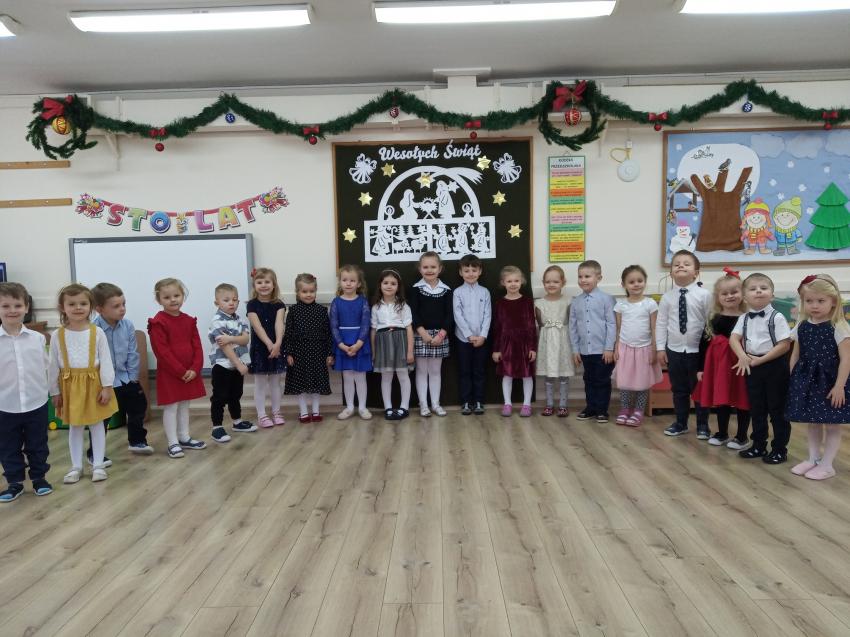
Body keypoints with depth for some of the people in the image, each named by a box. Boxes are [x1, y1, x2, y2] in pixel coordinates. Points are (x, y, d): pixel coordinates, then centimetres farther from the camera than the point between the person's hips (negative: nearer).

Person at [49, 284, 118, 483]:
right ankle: (76, 466, 23)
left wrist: (107, 386, -9)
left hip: (94, 383, -1)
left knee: (96, 424, 8)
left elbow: (106, 361, -7)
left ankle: (98, 465, 18)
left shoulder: (97, 332, -8)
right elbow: (53, 366, 2)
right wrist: (55, 391, 2)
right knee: (74, 427, 12)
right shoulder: (57, 336, -4)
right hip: (70, 386, 1)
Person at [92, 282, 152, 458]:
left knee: (139, 404, 16)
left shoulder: (128, 325, -7)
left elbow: (133, 354, 0)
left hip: (125, 378, 6)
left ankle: (137, 441, 36)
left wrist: (132, 376, -1)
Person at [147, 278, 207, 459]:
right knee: (171, 407, 1)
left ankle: (184, 438, 27)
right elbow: (162, 352, -17)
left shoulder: (189, 321, 6)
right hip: (168, 373, -6)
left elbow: (197, 347, 4)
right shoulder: (158, 323, -12)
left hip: (190, 372, 6)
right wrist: (181, 372, -18)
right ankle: (173, 443, 9)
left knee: (184, 405, 16)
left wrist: (195, 369, -9)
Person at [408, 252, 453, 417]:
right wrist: (423, 333, -16)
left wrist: (441, 334, -12)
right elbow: (413, 314, -7)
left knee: (435, 370, 10)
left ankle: (436, 404, 18)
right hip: (420, 334, -1)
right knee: (421, 370, 5)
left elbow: (449, 315, -1)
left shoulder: (446, 290, 2)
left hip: (440, 335, 2)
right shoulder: (416, 289, -2)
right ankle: (423, 405, 13)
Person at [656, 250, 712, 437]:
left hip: (697, 351, -2)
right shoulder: (667, 297, -1)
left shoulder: (704, 295, -8)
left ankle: (702, 424, 26)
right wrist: (660, 348, 0)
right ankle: (680, 423, 28)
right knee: (678, 389, 14)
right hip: (674, 350, 2)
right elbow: (661, 323, 2)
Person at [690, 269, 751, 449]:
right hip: (719, 363, 3)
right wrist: (700, 368, 3)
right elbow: (704, 343, 5)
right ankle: (722, 433, 29)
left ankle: (742, 437, 21)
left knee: (742, 400, 7)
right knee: (721, 399, 13)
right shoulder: (714, 319, 3)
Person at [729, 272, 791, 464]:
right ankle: (759, 446, 26)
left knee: (777, 409, 4)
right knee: (756, 409, 14)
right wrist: (742, 356, -19)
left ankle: (780, 449, 16)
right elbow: (734, 338, -1)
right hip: (751, 366, 5)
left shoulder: (776, 317, -11)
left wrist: (761, 359, -17)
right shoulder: (744, 318, 5)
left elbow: (785, 344, -15)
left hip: (774, 366, -5)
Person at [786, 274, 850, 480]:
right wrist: (792, 380, 7)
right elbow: (796, 355, 8)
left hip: (830, 381, -5)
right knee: (812, 423, 17)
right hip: (807, 380, 5)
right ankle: (813, 459, 30)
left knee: (832, 425, 6)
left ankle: (827, 464, 17)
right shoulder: (801, 327, 2)